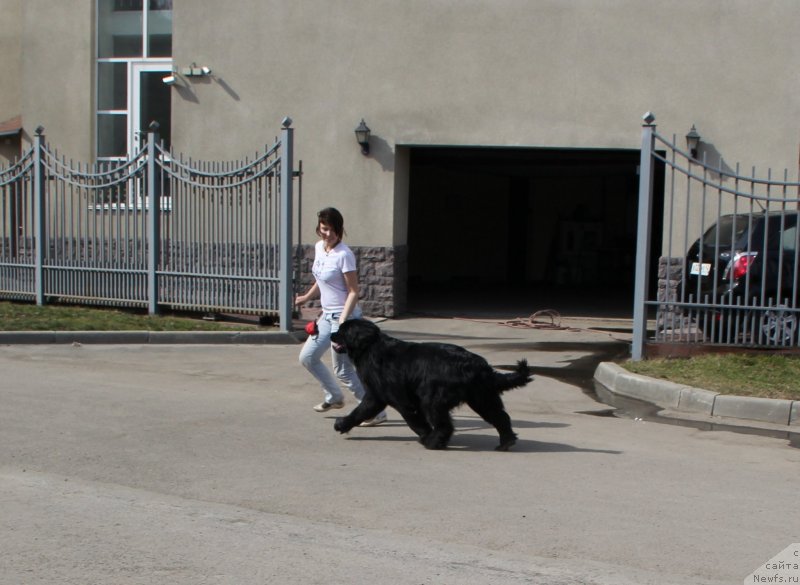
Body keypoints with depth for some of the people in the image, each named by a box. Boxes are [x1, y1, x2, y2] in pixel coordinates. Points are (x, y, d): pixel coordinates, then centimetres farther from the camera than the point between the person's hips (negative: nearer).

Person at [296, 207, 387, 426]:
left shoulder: (344, 255, -19)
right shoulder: (319, 248, 5)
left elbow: (353, 292, -18)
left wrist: (342, 322, -25)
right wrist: (306, 297, 28)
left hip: (344, 317, -9)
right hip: (327, 315, 9)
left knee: (342, 370, -6)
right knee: (307, 357, 14)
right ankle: (334, 397, 32)